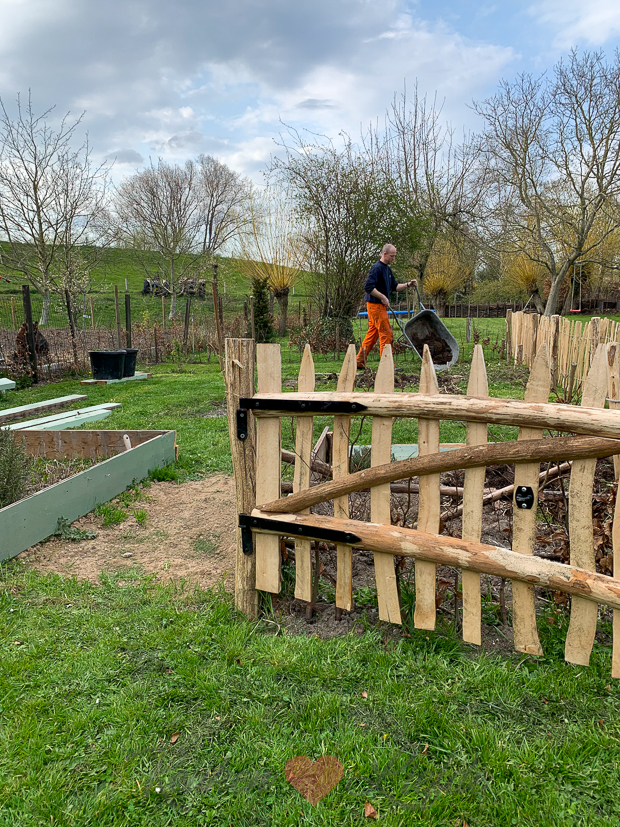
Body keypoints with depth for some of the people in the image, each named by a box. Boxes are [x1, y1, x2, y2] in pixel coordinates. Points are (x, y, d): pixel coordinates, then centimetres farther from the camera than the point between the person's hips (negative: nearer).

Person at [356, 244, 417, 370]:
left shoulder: (387, 269, 17)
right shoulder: (377, 268, -14)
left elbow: (395, 286, 22)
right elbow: (368, 287, -23)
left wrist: (408, 284, 8)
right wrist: (383, 297, -21)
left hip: (381, 306, 10)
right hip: (375, 305, -10)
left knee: (372, 334, 11)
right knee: (386, 334, -8)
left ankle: (359, 362, 15)